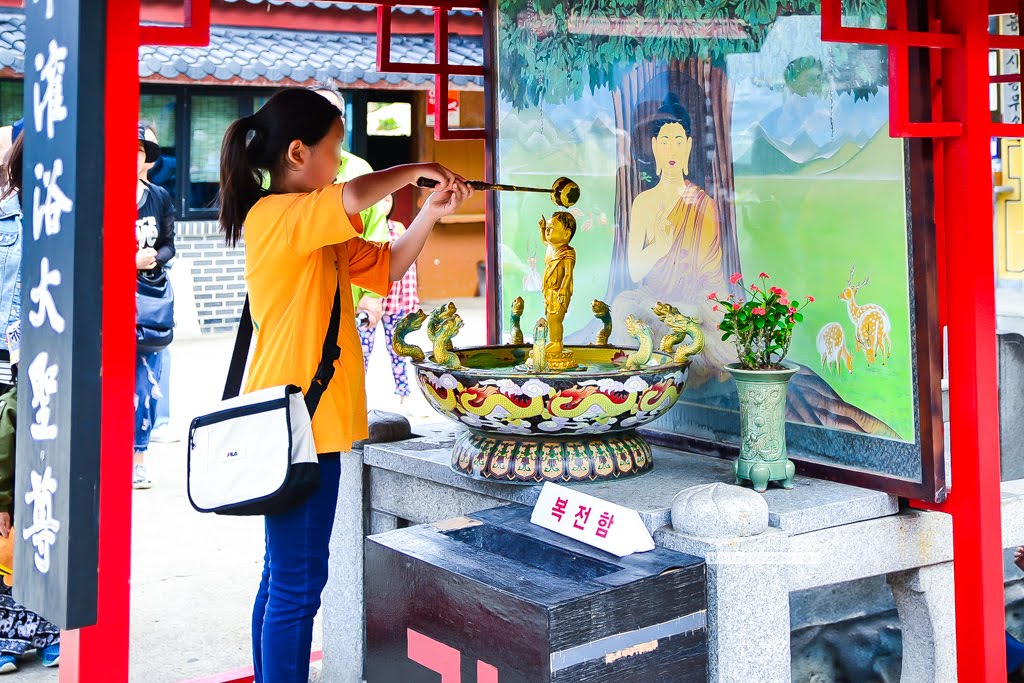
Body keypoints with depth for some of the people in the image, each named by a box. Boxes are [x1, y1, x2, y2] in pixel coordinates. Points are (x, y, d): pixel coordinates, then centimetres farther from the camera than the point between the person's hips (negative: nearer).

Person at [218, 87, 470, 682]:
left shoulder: (320, 235, 16)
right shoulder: (275, 215, -14)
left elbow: (385, 267, 21)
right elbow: (354, 198, -31)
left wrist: (430, 214, 6)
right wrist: (417, 169, -13)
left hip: (307, 425, 10)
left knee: (285, 577, 16)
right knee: (297, 583, -5)